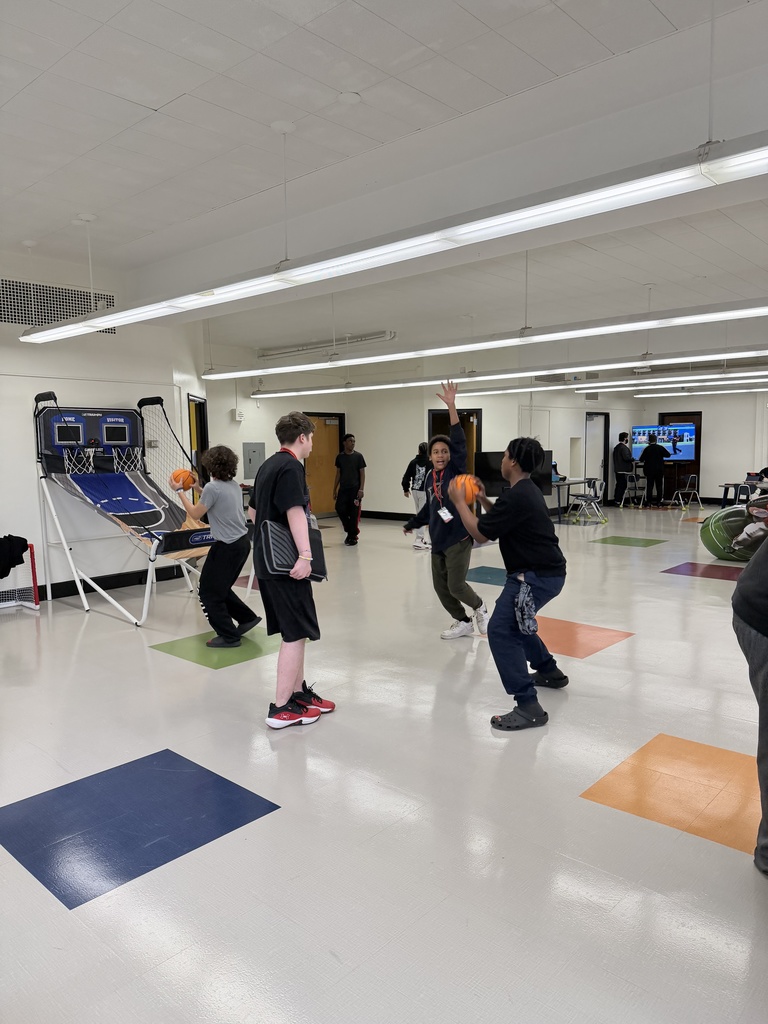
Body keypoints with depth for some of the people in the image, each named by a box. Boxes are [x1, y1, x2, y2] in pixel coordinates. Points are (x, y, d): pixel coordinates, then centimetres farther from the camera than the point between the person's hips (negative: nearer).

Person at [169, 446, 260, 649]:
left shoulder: (212, 487, -17)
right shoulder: (234, 485, 8)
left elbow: (195, 514, -7)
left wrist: (179, 491, 1)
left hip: (227, 547, -9)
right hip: (242, 543, 9)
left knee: (208, 592, 4)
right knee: (220, 588, 23)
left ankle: (229, 636, 8)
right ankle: (247, 617, 25)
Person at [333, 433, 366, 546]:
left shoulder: (358, 456, -1)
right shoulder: (340, 457, 6)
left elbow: (362, 473, -2)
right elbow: (338, 474, 12)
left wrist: (361, 489, -11)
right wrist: (334, 489, 9)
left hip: (355, 489, -3)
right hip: (343, 489, 3)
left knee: (354, 513, -1)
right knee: (340, 509, -5)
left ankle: (353, 536, 10)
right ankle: (349, 531, 17)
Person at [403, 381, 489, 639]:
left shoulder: (456, 470, -6)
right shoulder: (430, 478, 8)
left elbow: (459, 441, -20)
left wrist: (451, 406, -26)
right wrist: (412, 524, 33)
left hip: (459, 540, -6)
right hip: (438, 542, 6)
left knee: (456, 586, -9)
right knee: (440, 587, 9)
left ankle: (479, 607, 22)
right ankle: (462, 622, 27)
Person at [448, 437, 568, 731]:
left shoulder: (517, 496, -21)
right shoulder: (526, 490, 12)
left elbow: (480, 533, -16)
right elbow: (504, 519, 25)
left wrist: (459, 501, -5)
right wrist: (483, 500, 13)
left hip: (536, 576, -11)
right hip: (546, 572, 11)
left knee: (500, 631, -14)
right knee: (515, 623, 29)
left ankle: (528, 707, -15)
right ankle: (550, 671, 44)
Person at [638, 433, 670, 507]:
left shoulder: (646, 449, -7)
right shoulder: (660, 448, -4)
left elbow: (641, 459, -4)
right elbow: (668, 455, 2)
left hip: (649, 470, -1)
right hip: (659, 470, 1)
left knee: (649, 486, 1)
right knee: (659, 486, 7)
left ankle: (648, 503, -3)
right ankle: (659, 503, 5)